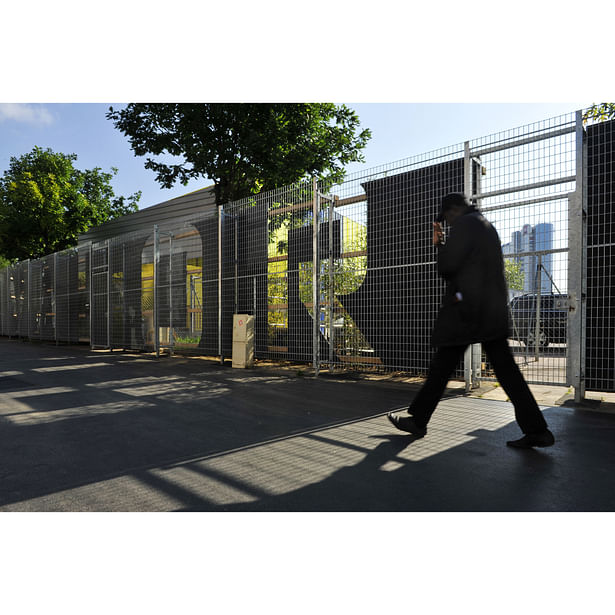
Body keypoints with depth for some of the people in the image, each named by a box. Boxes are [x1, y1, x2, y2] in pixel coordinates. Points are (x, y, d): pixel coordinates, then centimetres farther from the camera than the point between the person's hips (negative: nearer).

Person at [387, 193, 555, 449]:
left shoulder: (464, 224, -6)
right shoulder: (487, 227, 23)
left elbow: (446, 267, -12)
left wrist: (441, 248, 9)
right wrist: (441, 243, 18)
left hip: (466, 307, -9)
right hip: (494, 311, 9)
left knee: (441, 367, 0)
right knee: (506, 368, 7)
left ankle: (417, 419, 11)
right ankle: (536, 430, 6)